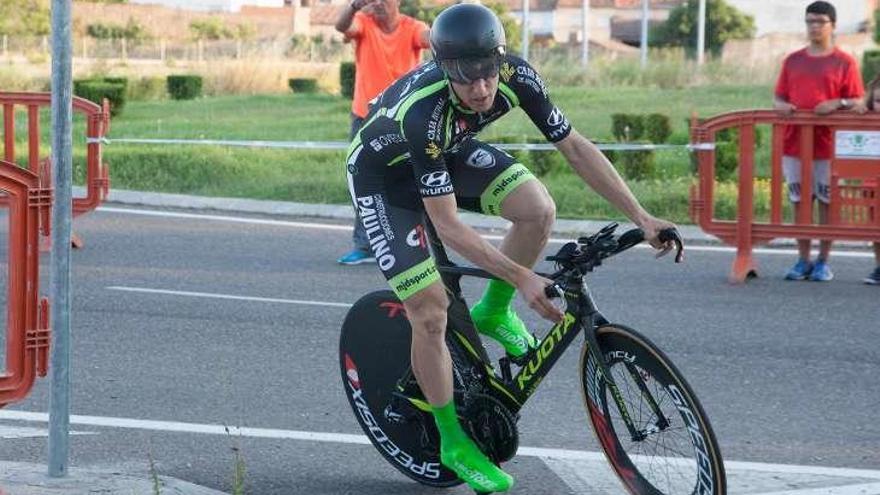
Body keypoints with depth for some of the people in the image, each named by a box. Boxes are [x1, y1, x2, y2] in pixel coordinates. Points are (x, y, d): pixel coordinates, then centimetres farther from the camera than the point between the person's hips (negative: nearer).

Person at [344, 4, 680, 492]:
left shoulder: (515, 76, -27)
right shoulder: (423, 111, -42)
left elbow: (576, 147, -17)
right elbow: (447, 225, -37)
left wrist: (642, 219, -21)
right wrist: (522, 277, -41)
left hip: (449, 149, 5)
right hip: (384, 174, -5)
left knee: (538, 209, -20)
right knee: (431, 313, -10)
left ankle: (493, 312, 7)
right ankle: (453, 443, 9)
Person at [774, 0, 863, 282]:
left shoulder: (844, 63, 3)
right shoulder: (793, 61, 12)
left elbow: (857, 102, 1)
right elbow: (779, 97, 16)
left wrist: (837, 104, -18)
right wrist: (781, 106, -7)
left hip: (829, 145, -3)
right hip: (794, 142, 3)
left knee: (827, 203, 1)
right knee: (800, 202, 6)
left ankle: (823, 262, 7)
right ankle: (803, 261, 12)